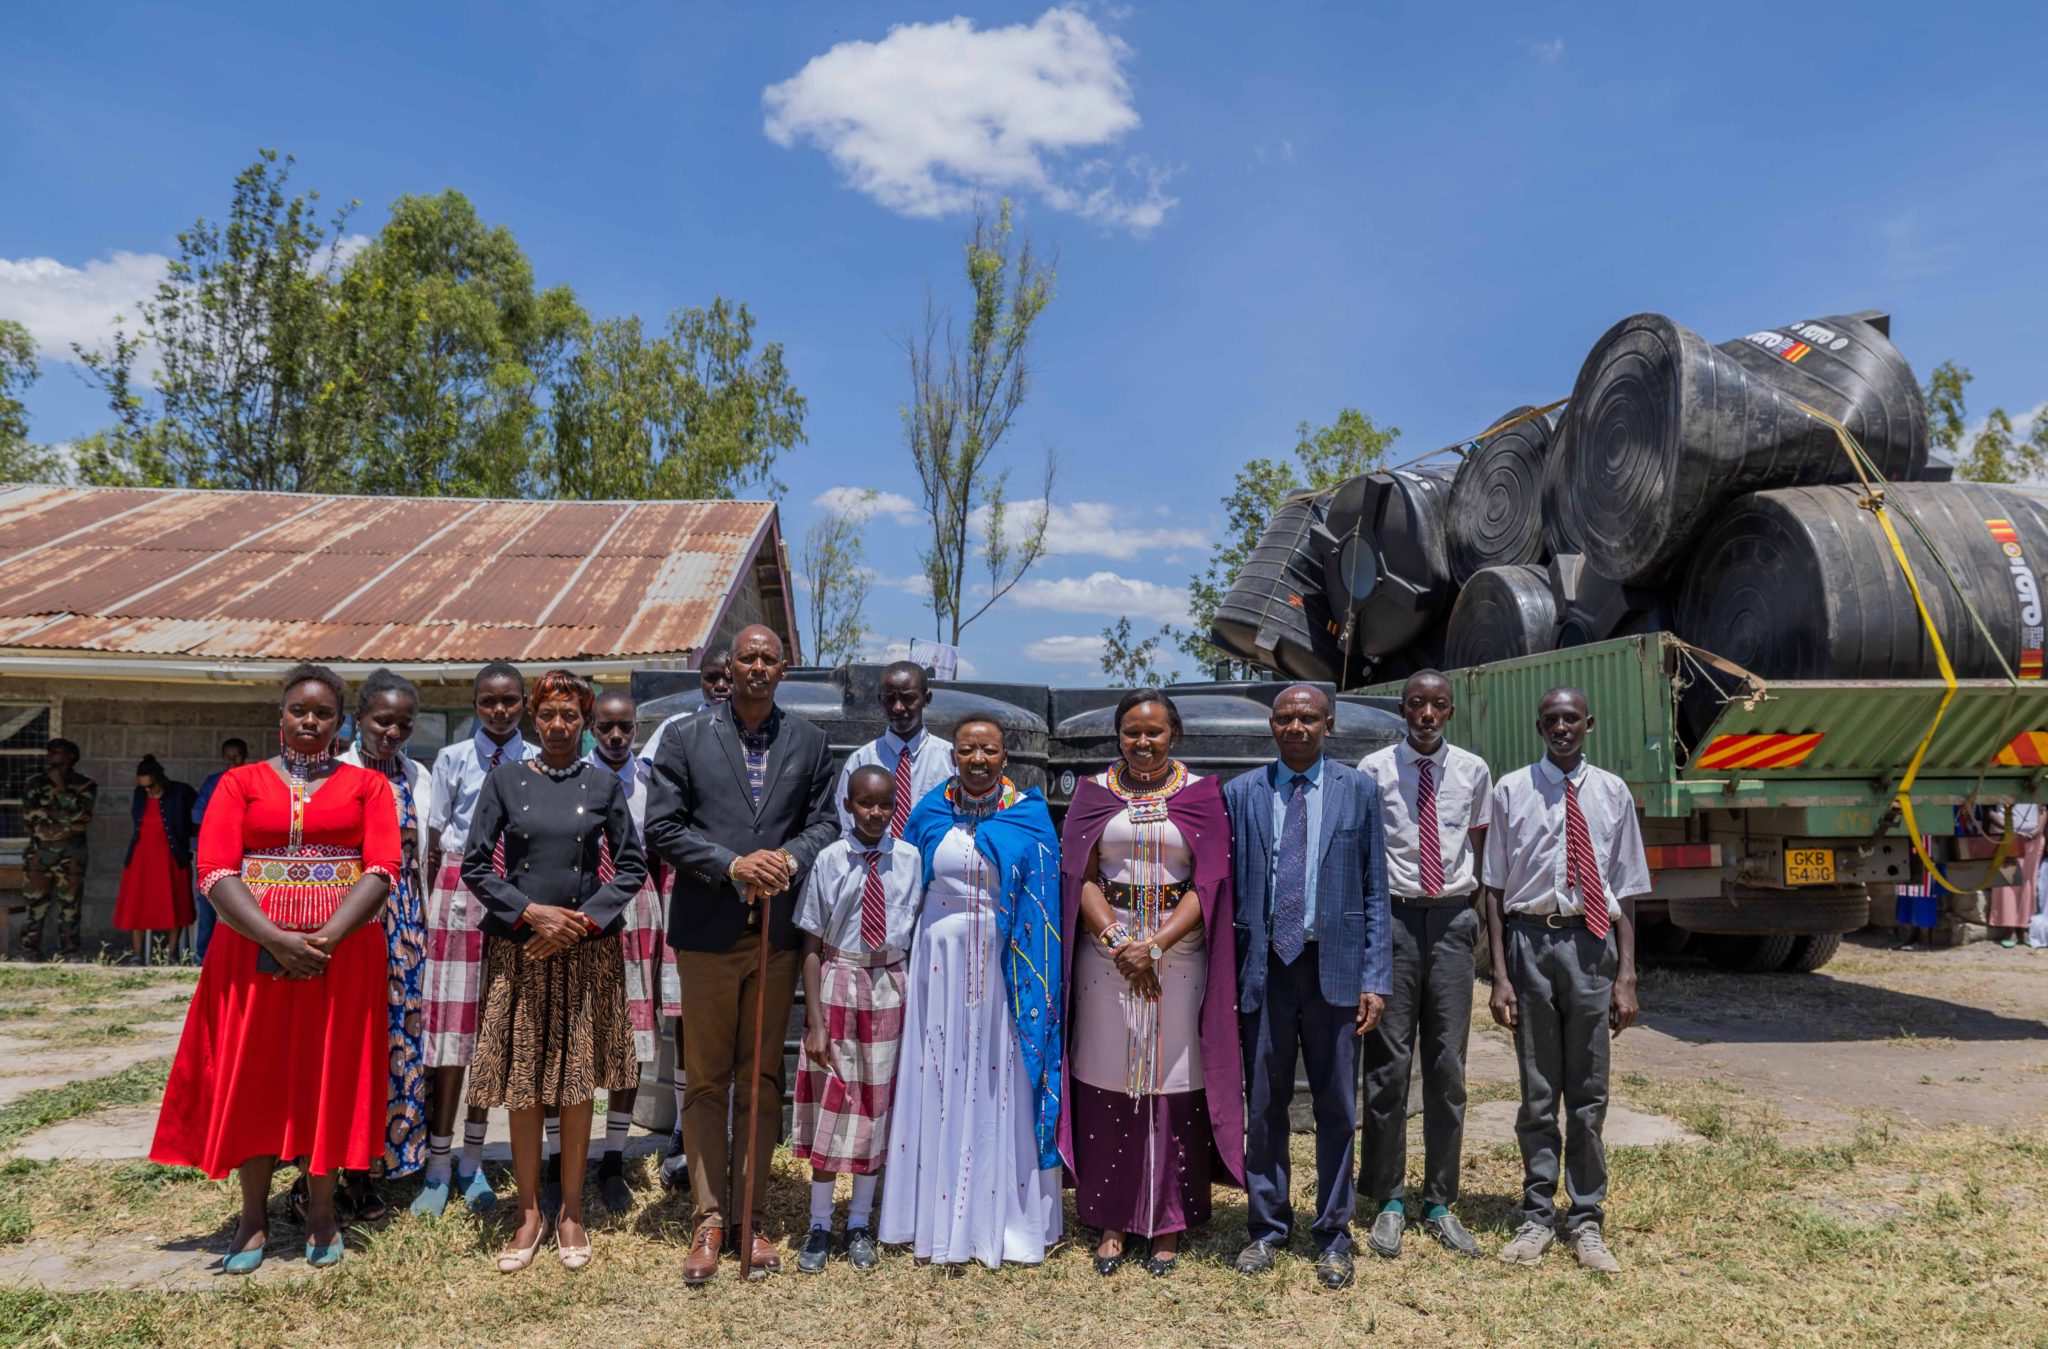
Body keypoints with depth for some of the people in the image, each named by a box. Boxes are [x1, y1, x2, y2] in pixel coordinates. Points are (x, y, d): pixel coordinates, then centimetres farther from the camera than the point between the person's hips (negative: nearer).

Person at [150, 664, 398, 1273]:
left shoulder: (366, 785, 6)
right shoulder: (240, 783, 8)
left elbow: (381, 869, -5)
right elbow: (215, 871, -4)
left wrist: (327, 939, -18)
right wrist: (276, 939, -17)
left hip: (342, 953, -1)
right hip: (253, 950, 1)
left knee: (327, 1079, 5)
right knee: (249, 1078, 6)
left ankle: (321, 1212, 18)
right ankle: (254, 1216, 20)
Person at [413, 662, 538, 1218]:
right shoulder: (452, 759, 4)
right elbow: (434, 840, 5)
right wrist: (429, 904, -2)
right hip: (459, 891, -1)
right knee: (450, 1028, -1)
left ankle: (473, 1164, 21)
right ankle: (438, 1169, 10)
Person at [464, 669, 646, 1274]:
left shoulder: (603, 786, 3)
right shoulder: (505, 780, 2)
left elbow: (632, 868, 2)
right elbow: (475, 867, 1)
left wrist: (582, 920, -9)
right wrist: (531, 912, -11)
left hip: (587, 951, 0)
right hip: (518, 951, 0)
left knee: (577, 1083, 6)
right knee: (522, 1086, 5)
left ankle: (571, 1213, 20)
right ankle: (530, 1214, 21)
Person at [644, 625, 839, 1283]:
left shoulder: (809, 742, 8)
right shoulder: (685, 737, 2)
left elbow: (825, 823, 7)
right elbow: (662, 827, -4)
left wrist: (789, 858, -13)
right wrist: (732, 865, -15)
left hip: (778, 931, 2)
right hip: (707, 932, -1)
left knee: (762, 1080, 10)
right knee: (706, 1080, 6)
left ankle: (752, 1214, 21)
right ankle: (708, 1218, 17)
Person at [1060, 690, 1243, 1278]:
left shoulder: (1201, 794, 3)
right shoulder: (1094, 793, 7)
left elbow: (1209, 883, -3)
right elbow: (1081, 877, 2)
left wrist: (1155, 945, -14)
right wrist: (1116, 941, -13)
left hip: (1180, 955, -1)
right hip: (1107, 956, 1)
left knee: (1174, 1085, 3)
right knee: (1108, 1086, 4)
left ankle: (1168, 1222, 18)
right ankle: (1111, 1222, 18)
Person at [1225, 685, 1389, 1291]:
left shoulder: (1359, 790, 3)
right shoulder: (1240, 793, 5)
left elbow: (1375, 891, 3)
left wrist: (1375, 977, -3)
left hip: (1334, 965, 0)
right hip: (1263, 966, 1)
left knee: (1337, 1109, 8)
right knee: (1263, 1107, 10)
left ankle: (1333, 1237, 24)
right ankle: (1267, 1229, 26)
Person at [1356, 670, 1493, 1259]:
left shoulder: (1473, 771, 6)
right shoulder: (1374, 769, 0)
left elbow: (1479, 850, 14)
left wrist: (1475, 917, 7)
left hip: (1454, 918, 2)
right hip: (1394, 916, -2)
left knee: (1449, 1066, 7)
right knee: (1389, 1063, 0)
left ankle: (1440, 1204, 19)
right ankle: (1389, 1202, 13)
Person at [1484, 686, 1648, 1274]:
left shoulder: (1612, 793, 4)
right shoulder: (1512, 791, 0)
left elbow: (1625, 891, 7)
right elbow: (1496, 888, 0)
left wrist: (1626, 976, 1)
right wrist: (1500, 975, -5)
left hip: (1591, 943, 1)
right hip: (1530, 940, -1)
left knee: (1589, 1094, 8)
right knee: (1537, 1092, 10)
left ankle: (1586, 1222, 23)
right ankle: (1537, 1217, 24)